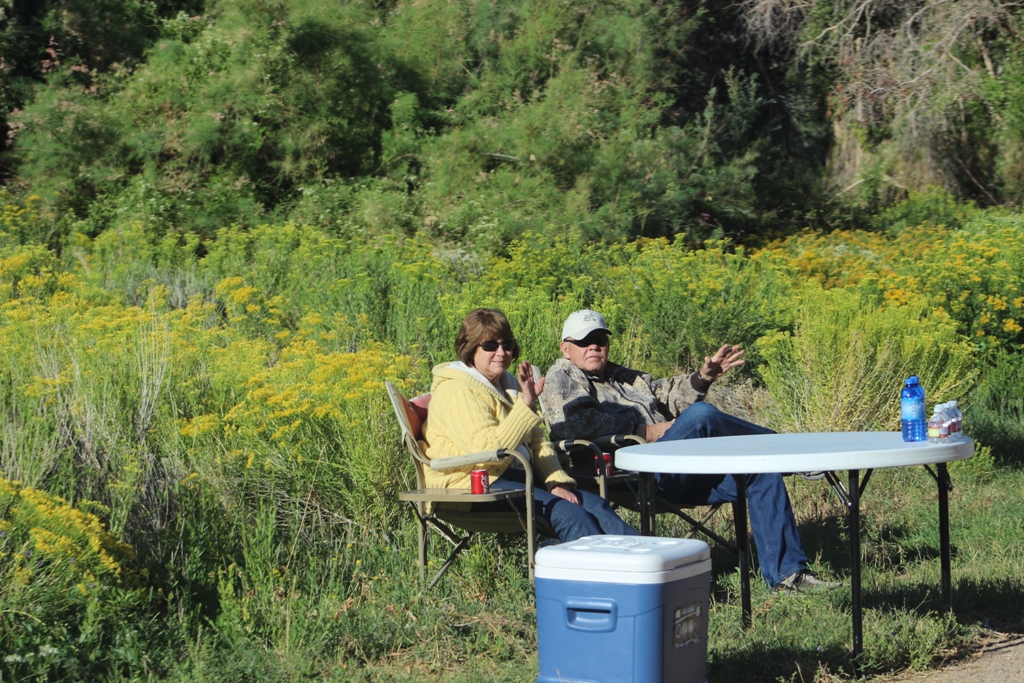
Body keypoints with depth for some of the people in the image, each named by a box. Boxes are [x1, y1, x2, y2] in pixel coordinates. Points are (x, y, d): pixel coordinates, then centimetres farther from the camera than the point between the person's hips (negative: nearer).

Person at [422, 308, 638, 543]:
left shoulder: (507, 385, 17)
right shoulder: (456, 392, -12)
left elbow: (537, 441, 13)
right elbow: (489, 450, -24)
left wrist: (558, 482, -3)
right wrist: (526, 404, -29)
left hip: (511, 475, 9)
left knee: (593, 503, -10)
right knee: (565, 512, -26)